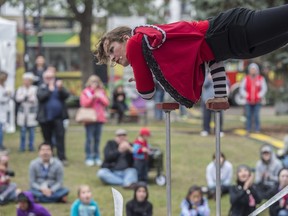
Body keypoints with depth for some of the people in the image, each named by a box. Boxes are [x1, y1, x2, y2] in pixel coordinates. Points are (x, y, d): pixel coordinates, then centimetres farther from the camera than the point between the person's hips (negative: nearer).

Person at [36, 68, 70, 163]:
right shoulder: (41, 87, 7)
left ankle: (62, 158, -10)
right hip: (45, 118, 0)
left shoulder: (58, 86, 10)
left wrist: (60, 89, -19)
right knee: (47, 138, 6)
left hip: (58, 117, 0)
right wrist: (50, 90, -12)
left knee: (60, 137, -9)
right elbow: (40, 97, -12)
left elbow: (66, 95, -3)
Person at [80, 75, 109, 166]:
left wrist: (100, 97, -9)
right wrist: (93, 98, -19)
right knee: (89, 138, -7)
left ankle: (96, 157, 13)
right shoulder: (85, 92, 3)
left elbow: (106, 103, 6)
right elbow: (84, 104, -8)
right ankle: (89, 157, -4)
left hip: (100, 118, 4)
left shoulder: (101, 92, 14)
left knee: (97, 138, 6)